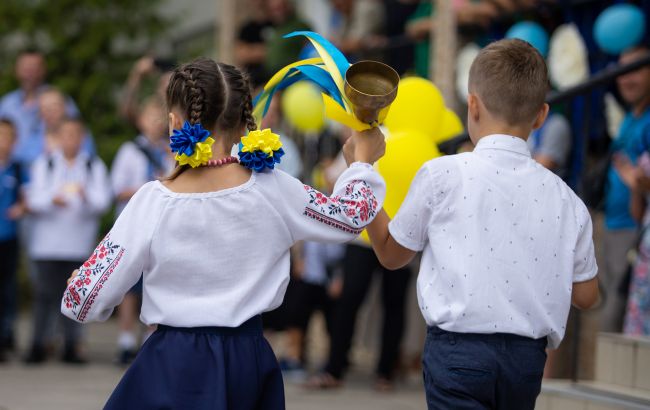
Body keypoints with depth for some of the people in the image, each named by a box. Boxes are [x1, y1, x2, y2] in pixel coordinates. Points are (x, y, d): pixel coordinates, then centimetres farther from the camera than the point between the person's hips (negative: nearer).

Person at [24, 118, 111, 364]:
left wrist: (86, 195, -23)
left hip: (79, 244, 0)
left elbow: (103, 201, -2)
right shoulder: (44, 165, 11)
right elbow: (35, 200, 0)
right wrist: (52, 200, -22)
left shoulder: (94, 166, 12)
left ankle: (71, 348, 4)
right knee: (45, 293, -5)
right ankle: (38, 346, 1)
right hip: (48, 242, 0)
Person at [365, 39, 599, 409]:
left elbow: (391, 254, 9)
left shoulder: (442, 175, -5)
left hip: (459, 351, -4)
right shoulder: (563, 198, 3)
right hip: (527, 358, 4)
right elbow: (586, 294, 10)